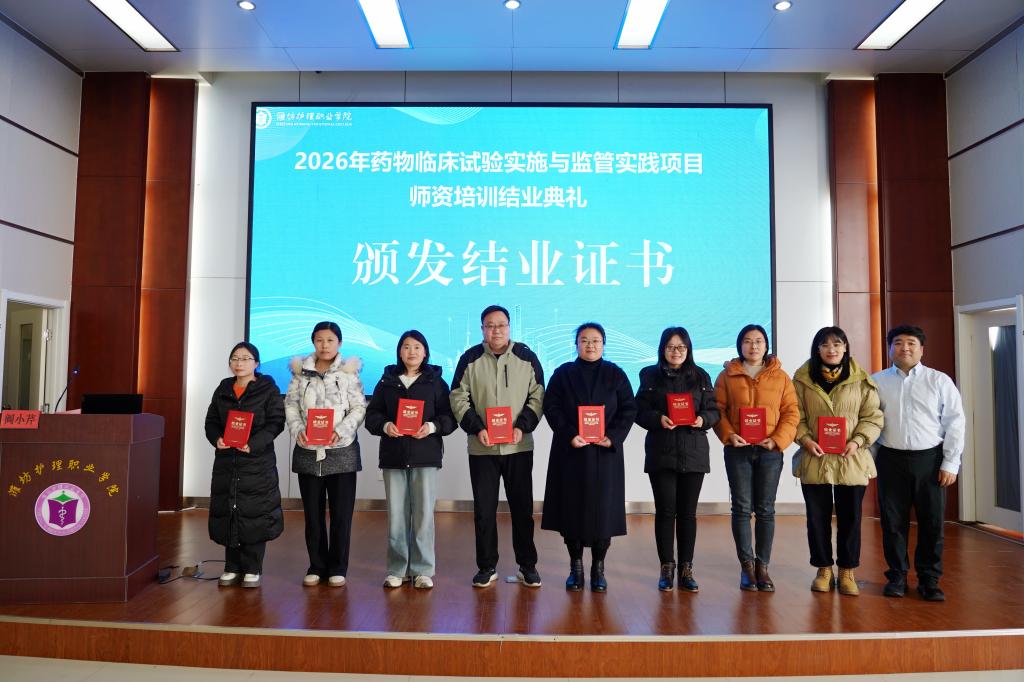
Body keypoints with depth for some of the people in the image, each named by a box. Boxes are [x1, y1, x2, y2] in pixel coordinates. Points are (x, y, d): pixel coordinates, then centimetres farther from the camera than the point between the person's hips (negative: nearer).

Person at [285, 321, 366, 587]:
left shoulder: (349, 372, 1)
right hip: (308, 451, 2)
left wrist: (341, 431, -16)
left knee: (341, 513, 2)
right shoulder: (301, 371, 8)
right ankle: (316, 566, 21)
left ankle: (337, 568, 14)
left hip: (342, 451, -2)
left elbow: (359, 408, -2)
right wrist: (298, 430, -11)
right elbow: (291, 405, 6)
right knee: (312, 512, 9)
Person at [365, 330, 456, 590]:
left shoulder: (436, 381, 6)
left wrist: (432, 426, -17)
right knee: (396, 514, 4)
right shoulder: (387, 381, 10)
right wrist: (385, 425, -13)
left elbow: (449, 416, 1)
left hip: (426, 454, -1)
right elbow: (371, 415, 7)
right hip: (393, 455, 2)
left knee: (424, 513, 0)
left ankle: (423, 570, 10)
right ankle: (397, 569, 15)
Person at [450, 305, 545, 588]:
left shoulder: (526, 357, 2)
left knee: (522, 507, 8)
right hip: (482, 447, 0)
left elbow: (537, 396, 2)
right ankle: (487, 567, 20)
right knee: (484, 509, 6)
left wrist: (522, 427, -11)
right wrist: (476, 428, -12)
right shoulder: (470, 359, 1)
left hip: (519, 447, 0)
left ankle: (527, 565, 22)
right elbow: (459, 398, 0)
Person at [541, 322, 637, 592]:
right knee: (573, 508, 2)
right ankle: (575, 568, 15)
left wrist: (612, 437, -12)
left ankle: (598, 569, 14)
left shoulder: (615, 375, 6)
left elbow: (629, 409, 3)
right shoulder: (563, 374, 5)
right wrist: (569, 435, -14)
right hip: (571, 452, 0)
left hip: (605, 453, 0)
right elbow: (551, 408, -1)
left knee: (603, 509, 1)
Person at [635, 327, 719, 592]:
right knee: (665, 510, 0)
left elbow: (714, 411, 8)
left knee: (688, 512, 5)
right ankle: (666, 568, 11)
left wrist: (703, 419, -13)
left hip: (694, 453, 1)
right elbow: (640, 411, 1)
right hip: (661, 453, -1)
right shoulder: (650, 375, 5)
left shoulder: (700, 376, 9)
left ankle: (686, 570, 14)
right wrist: (658, 419, -17)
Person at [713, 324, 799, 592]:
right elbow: (718, 409, 1)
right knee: (742, 508, 2)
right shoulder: (727, 376, 4)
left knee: (766, 510, 6)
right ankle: (747, 566, 10)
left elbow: (791, 412, 2)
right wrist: (728, 435, -14)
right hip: (738, 449, -1)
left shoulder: (780, 377, 6)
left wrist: (778, 440, -11)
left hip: (770, 451, 1)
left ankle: (762, 566, 14)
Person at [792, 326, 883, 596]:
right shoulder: (803, 379, 2)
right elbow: (795, 416, 2)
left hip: (851, 460, 0)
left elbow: (873, 417, 2)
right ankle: (824, 568, 23)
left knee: (850, 517, 7)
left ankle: (847, 571, 22)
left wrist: (858, 441, -13)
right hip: (814, 459, 0)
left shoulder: (861, 380, 2)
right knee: (817, 516, 8)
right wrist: (805, 440, -13)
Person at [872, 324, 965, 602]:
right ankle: (897, 576, 20)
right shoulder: (877, 382, 5)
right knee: (893, 522, 6)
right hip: (891, 460, 1)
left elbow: (955, 422, 1)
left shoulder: (939, 381, 3)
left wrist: (950, 463, -4)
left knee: (932, 522, 5)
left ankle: (929, 579, 19)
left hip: (930, 459, 0)